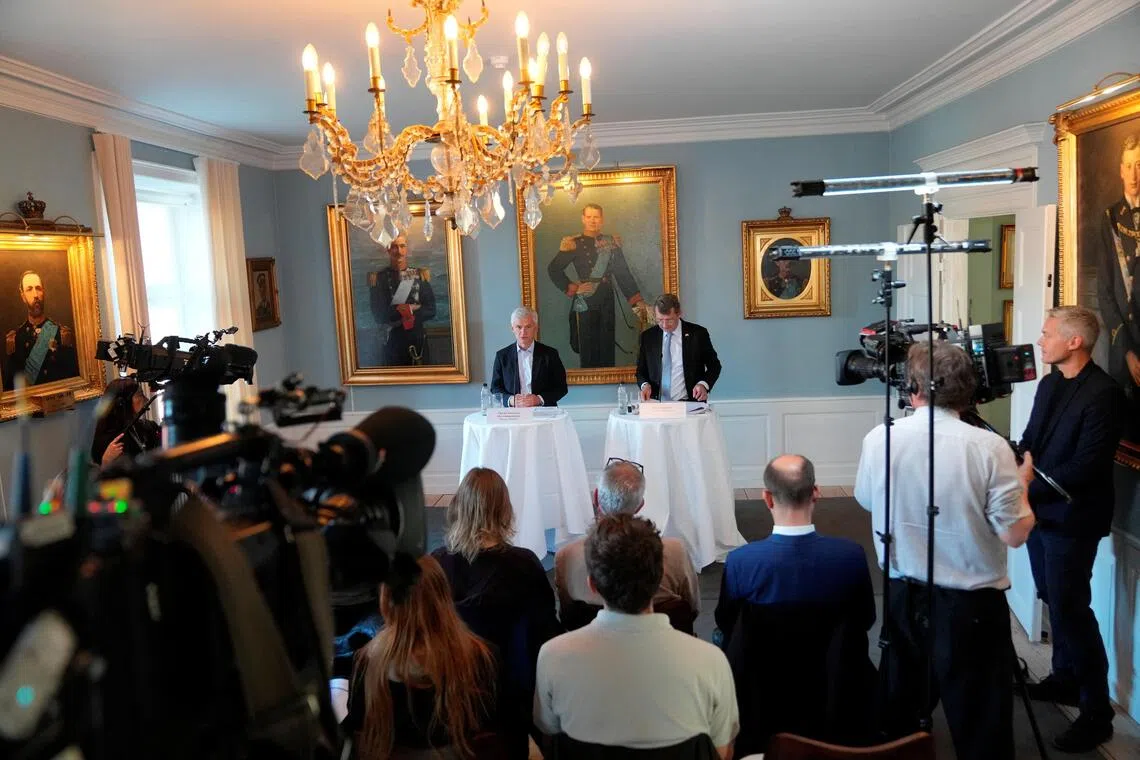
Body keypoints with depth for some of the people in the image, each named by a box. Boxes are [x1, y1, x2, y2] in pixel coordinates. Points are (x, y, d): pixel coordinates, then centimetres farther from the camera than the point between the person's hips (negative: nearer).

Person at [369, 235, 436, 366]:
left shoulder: (420, 275, 3)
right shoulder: (378, 278, -2)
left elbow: (431, 311, -3)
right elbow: (379, 315, -10)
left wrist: (397, 312, -12)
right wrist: (413, 309, -11)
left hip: (418, 342, 2)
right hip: (392, 344, -1)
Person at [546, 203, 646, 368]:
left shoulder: (611, 242, 9)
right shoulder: (574, 243, -2)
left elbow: (623, 273, 9)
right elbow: (553, 269, -1)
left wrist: (637, 301, 3)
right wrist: (571, 288, -8)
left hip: (607, 301, 3)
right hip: (585, 303, -3)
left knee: (607, 348, 6)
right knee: (587, 349, -1)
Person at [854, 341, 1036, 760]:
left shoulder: (878, 439, -7)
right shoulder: (989, 447, -18)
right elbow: (1015, 534, -14)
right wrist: (1022, 482, 3)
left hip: (902, 596, 4)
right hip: (971, 604, -3)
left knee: (897, 717, 20)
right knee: (980, 726, 11)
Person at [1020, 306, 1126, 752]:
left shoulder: (1103, 394, -17)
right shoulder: (1049, 384, 8)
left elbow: (1085, 466, -22)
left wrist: (1028, 489, -21)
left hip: (1071, 519, -7)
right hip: (1041, 511, 8)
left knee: (1070, 610, -3)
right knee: (1055, 603, 17)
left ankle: (1096, 711, 9)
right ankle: (1065, 679, 33)